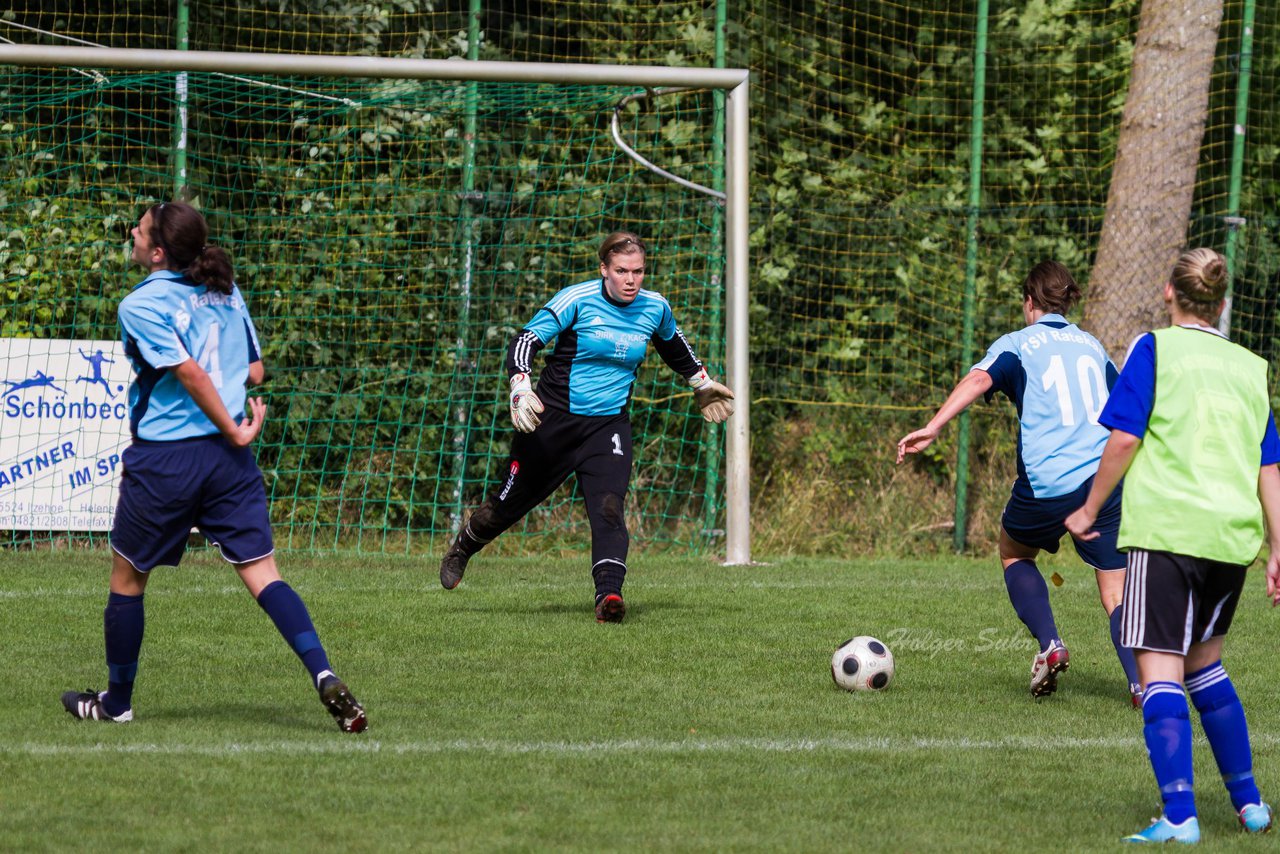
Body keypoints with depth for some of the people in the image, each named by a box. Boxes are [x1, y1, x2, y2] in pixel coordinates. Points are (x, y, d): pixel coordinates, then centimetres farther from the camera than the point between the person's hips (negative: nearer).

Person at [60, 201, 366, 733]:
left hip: (164, 458, -5)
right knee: (262, 572, -1)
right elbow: (254, 371, 16)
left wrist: (235, 430, -12)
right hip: (227, 456, 5)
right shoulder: (226, 292, 10)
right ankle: (325, 678, -20)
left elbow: (190, 373, -18)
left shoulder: (141, 305, -10)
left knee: (127, 578, 14)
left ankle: (116, 700, 26)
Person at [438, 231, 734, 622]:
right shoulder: (578, 299, -15)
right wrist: (520, 389, -37)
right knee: (509, 503, 11)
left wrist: (702, 384, 33)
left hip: (608, 425, 2)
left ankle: (609, 594, -32)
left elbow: (673, 345, 25)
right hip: (552, 420, -2)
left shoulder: (655, 308, 1)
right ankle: (461, 550, 41)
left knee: (608, 508, -22)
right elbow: (526, 340, -21)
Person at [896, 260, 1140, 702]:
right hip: (1107, 479, 3)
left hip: (1048, 485, -3)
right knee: (1116, 592, 6)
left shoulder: (1017, 344, 6)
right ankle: (1141, 680, -16)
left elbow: (980, 379, -15)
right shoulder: (1091, 345, 20)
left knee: (1014, 551, 25)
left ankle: (1050, 644, 6)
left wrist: (932, 428, -23)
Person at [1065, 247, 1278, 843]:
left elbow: (1125, 437, -7)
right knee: (1204, 661, 23)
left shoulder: (1155, 349, 2)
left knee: (1161, 670, -8)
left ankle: (1179, 817, -21)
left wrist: (1089, 510, 4)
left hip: (1165, 530, -5)